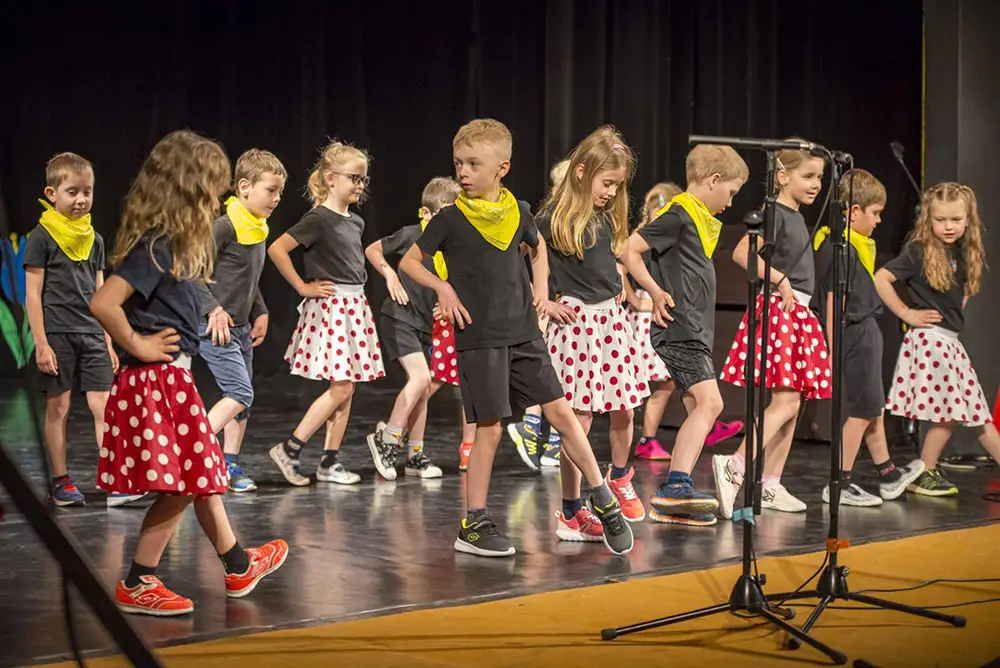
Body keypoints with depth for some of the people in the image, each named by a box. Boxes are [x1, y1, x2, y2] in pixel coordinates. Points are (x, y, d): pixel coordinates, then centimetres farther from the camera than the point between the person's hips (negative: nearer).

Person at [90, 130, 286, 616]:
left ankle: (239, 567, 33)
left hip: (173, 379, 10)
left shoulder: (168, 245, 9)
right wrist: (138, 346, -17)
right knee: (178, 489, -3)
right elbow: (103, 303, -28)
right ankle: (137, 587, 7)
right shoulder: (155, 248, -19)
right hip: (158, 380, -10)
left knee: (201, 476, 20)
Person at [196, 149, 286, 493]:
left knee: (243, 397, 11)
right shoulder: (225, 225, -18)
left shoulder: (258, 228, 10)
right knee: (240, 392, -15)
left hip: (240, 326, 9)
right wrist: (214, 309, -24)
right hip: (214, 326, -9)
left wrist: (260, 313, 12)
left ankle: (230, 466, 18)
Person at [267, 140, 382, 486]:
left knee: (346, 389, 7)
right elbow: (277, 249, -18)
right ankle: (288, 449, -5)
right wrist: (303, 287, -13)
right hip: (330, 307, -8)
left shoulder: (355, 221, 12)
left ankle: (329, 463, 12)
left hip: (354, 307, 8)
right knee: (341, 387, -12)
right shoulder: (319, 219, -12)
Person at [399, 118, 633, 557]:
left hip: (523, 333, 4)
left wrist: (541, 291, 13)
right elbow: (409, 262, 2)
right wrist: (443, 288, -13)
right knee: (489, 429, -4)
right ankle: (473, 525, 7)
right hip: (478, 337, -4)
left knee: (559, 410, 2)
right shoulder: (451, 219, -5)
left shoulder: (518, 212, 6)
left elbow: (538, 249, 27)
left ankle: (604, 501, 12)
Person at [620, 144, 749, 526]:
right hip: (678, 330, -10)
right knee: (709, 401, -20)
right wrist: (656, 292, -15)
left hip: (696, 332, 10)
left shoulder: (706, 221, 19)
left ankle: (671, 501, 8)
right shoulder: (679, 214, -10)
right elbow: (629, 249, -16)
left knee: (699, 409, 8)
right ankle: (677, 485, -26)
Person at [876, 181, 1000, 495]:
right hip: (929, 338, -7)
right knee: (948, 412, -6)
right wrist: (907, 313, -12)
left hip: (951, 339, 7)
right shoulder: (918, 251, -10)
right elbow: (880, 279, -16)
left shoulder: (964, 254, 9)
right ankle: (924, 474, 7)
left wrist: (956, 310, 10)